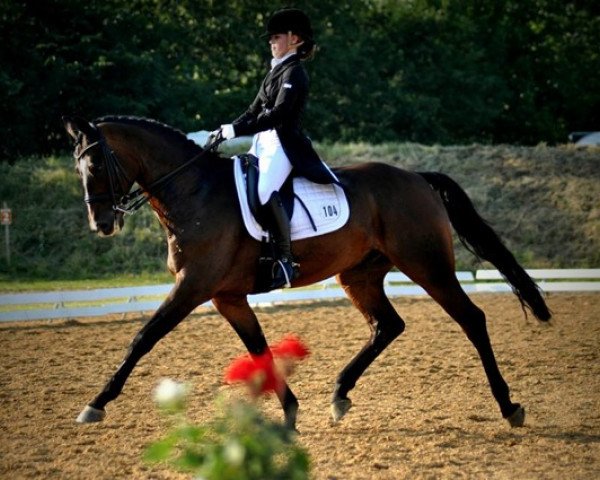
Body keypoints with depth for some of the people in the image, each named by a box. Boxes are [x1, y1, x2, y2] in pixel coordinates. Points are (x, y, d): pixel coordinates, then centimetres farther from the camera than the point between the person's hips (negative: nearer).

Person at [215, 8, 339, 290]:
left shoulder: (294, 73, -9)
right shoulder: (276, 71, 19)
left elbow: (276, 115, -20)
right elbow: (255, 110, 19)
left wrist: (237, 130, -22)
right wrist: (228, 130, 5)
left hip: (283, 143, -10)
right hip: (264, 142, 10)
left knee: (265, 190, -32)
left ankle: (285, 261, -28)